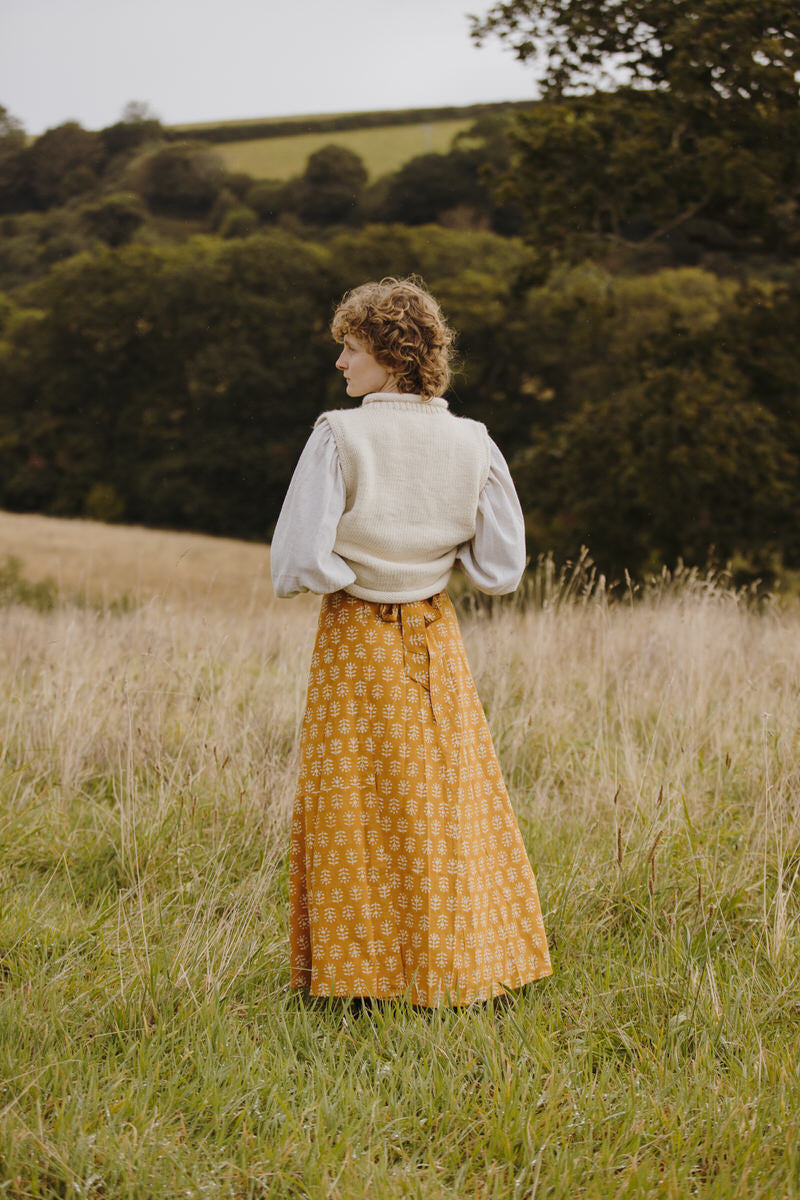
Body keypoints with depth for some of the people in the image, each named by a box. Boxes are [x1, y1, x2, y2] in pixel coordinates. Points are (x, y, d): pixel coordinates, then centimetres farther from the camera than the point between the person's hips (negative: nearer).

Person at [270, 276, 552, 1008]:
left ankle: (366, 974, 14)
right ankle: (456, 970, 22)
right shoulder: (471, 443, -4)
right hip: (436, 639, 3)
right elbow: (502, 570, -1)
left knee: (358, 814, 8)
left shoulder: (339, 437, -16)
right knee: (450, 807, 14)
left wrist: (347, 570, 3)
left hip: (355, 639, -3)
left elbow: (296, 568, -18)